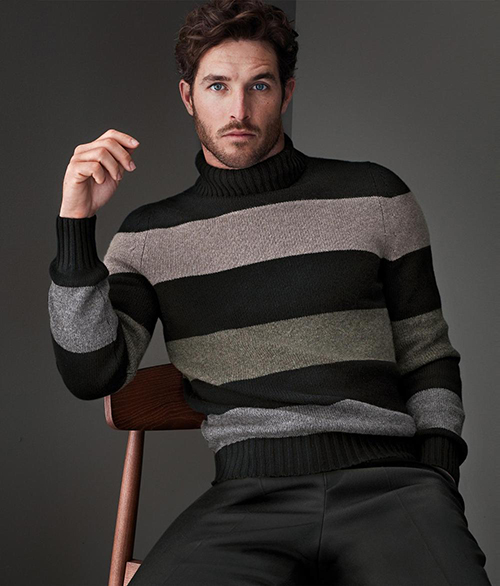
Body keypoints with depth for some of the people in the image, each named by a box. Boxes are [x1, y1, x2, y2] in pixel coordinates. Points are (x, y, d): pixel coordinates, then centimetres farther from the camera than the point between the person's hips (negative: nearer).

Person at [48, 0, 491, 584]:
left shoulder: (375, 196, 11)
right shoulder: (150, 234, 12)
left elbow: (428, 359, 15)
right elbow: (92, 376, 0)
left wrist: (435, 485, 2)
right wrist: (76, 222, -5)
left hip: (385, 481, 0)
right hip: (249, 496, 1)